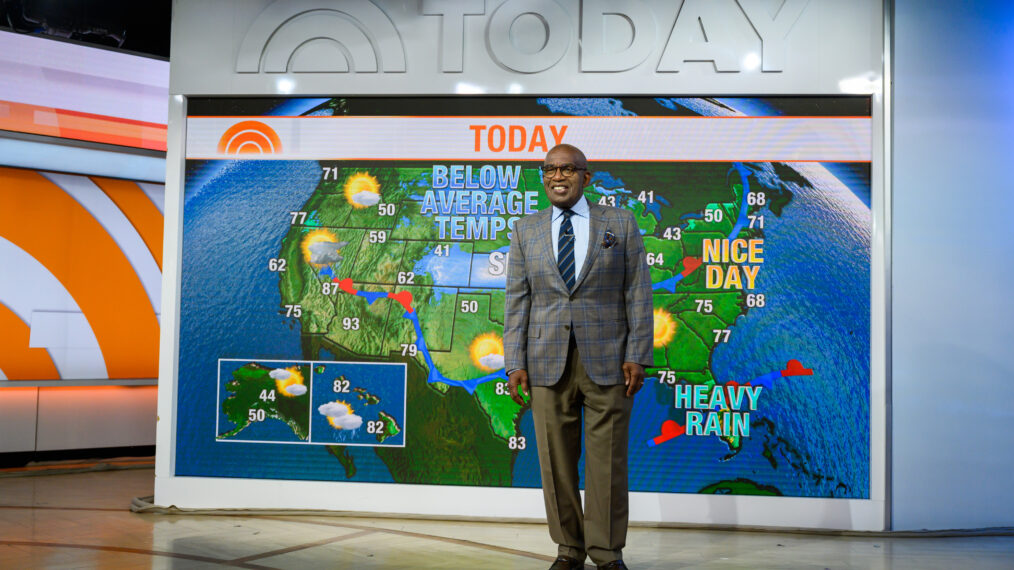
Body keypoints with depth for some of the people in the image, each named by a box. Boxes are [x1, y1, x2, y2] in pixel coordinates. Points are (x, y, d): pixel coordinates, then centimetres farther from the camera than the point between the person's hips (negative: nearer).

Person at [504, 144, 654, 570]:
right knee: (556, 462, 5)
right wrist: (515, 363, -1)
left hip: (606, 361, -2)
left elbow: (638, 293, 2)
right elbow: (517, 300, 7)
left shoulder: (620, 223, 5)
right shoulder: (526, 230, 10)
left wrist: (637, 356, -6)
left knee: (607, 462, 2)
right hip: (548, 363, 2)